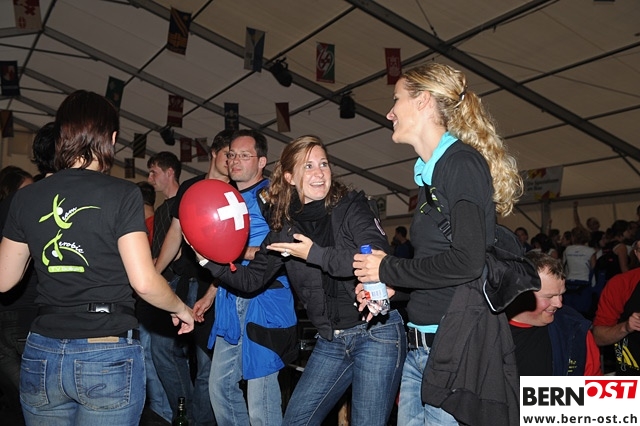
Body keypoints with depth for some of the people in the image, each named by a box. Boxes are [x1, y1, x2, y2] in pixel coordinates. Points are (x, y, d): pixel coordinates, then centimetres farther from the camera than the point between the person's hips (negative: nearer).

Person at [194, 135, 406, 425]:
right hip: (330, 342, 5)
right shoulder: (284, 229, 5)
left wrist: (315, 254, -22)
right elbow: (250, 279, 7)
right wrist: (210, 260, -7)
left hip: (376, 332, -5)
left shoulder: (351, 207, -8)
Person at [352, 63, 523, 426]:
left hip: (456, 345, -8)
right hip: (420, 345, 9)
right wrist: (388, 286, 6)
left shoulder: (463, 162, -12)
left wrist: (388, 269, -11)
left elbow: (467, 261, -22)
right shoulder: (430, 172, 14)